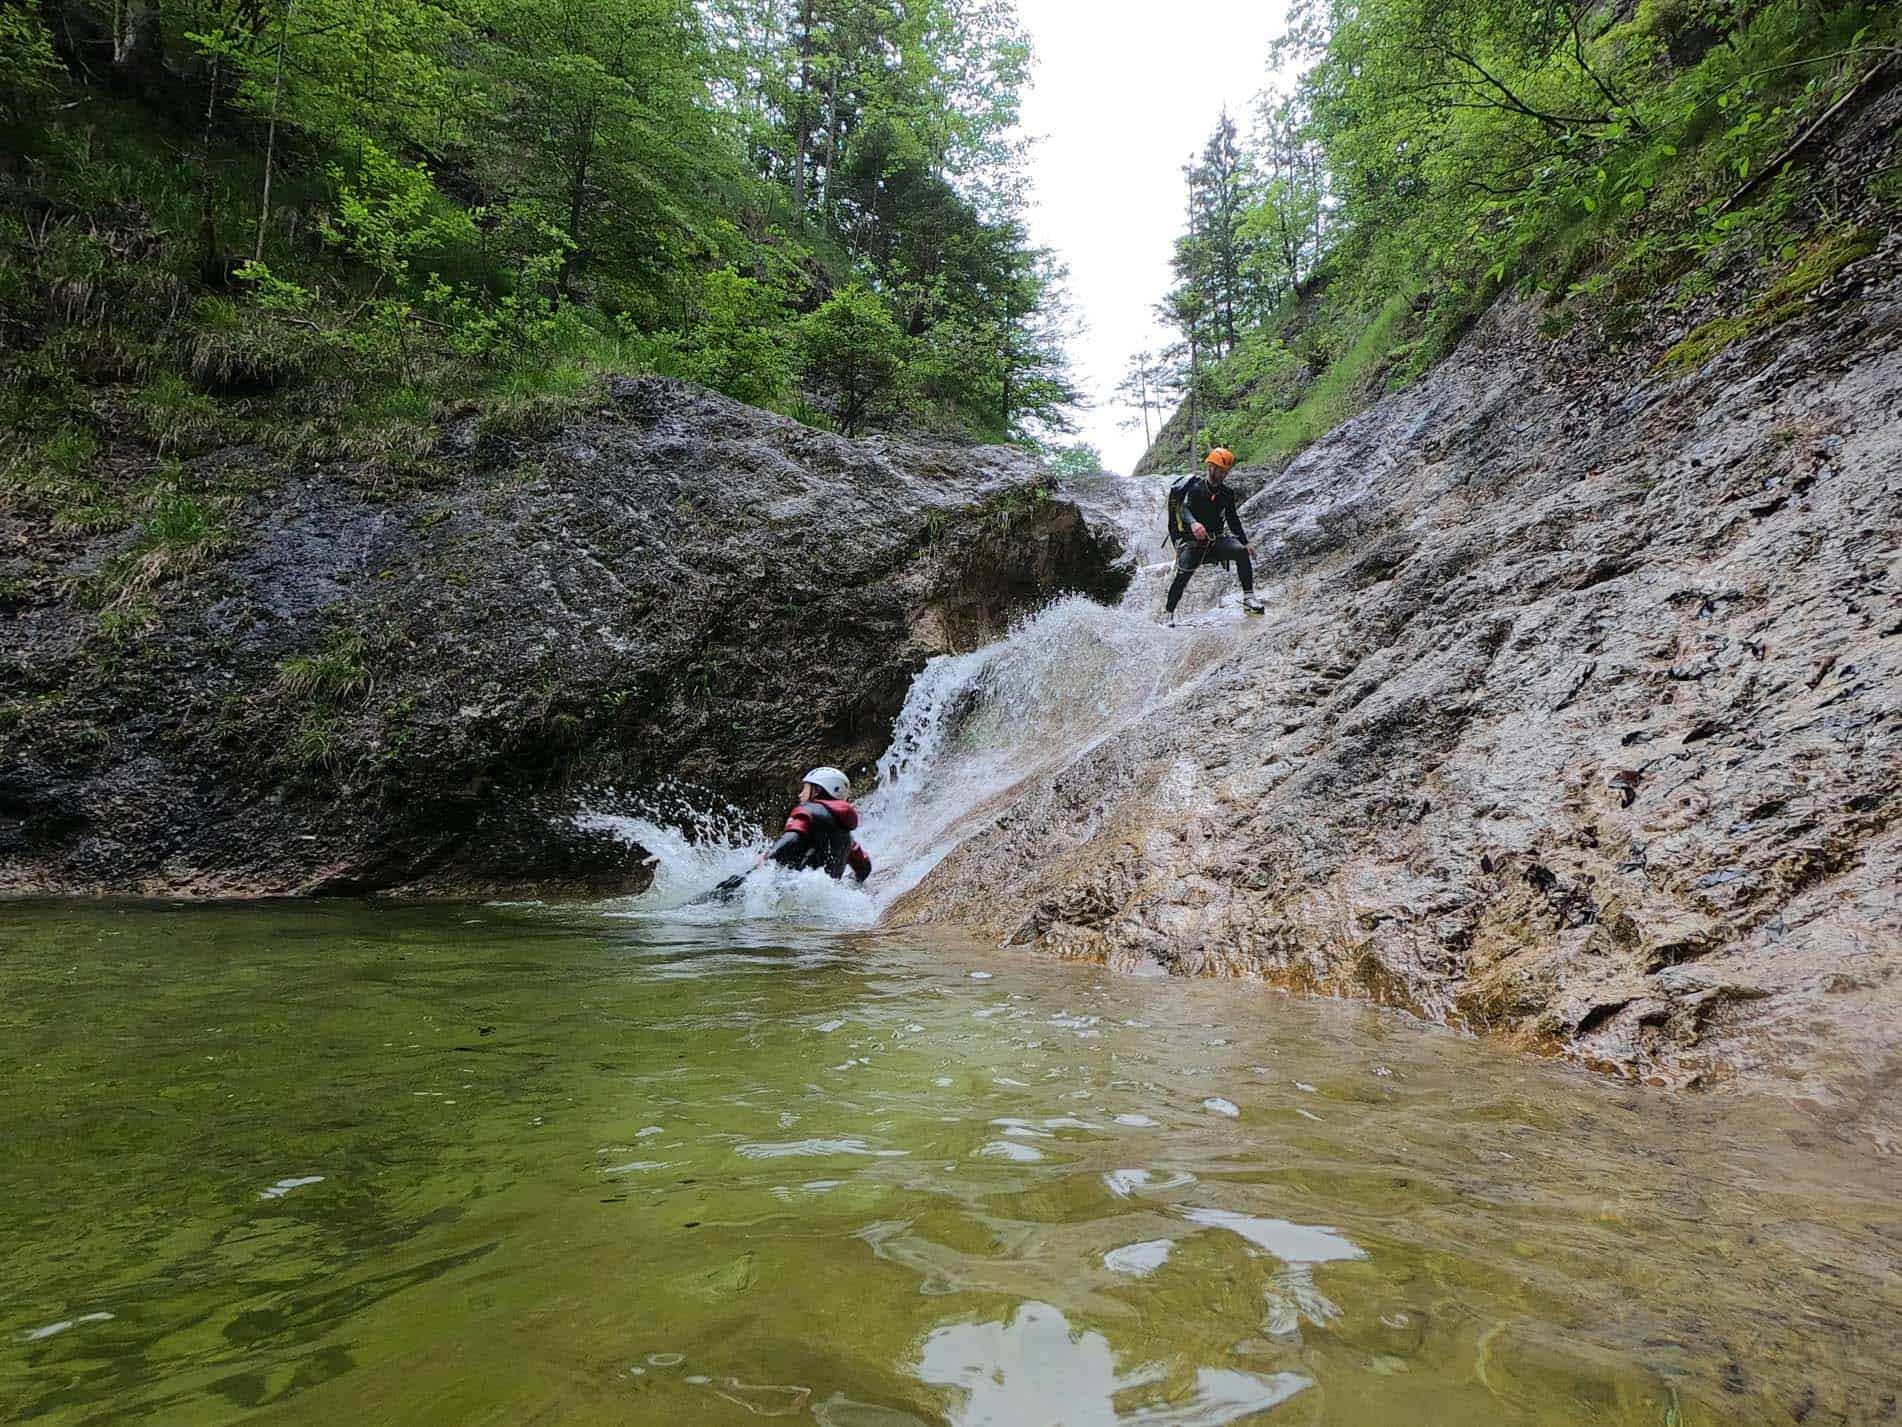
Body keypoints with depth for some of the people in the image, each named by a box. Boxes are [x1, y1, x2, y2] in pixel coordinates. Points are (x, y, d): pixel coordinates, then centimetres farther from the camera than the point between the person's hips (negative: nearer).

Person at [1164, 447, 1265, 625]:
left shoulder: (1226, 493, 9)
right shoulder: (1196, 488, -7)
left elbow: (1233, 520, 18)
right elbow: (1183, 508, -24)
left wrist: (1245, 542, 10)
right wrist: (1193, 523, -46)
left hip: (1216, 540, 4)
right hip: (1193, 540, -4)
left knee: (1241, 551, -22)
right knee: (1183, 576, -20)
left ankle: (1248, 597, -20)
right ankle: (1168, 614, -4)